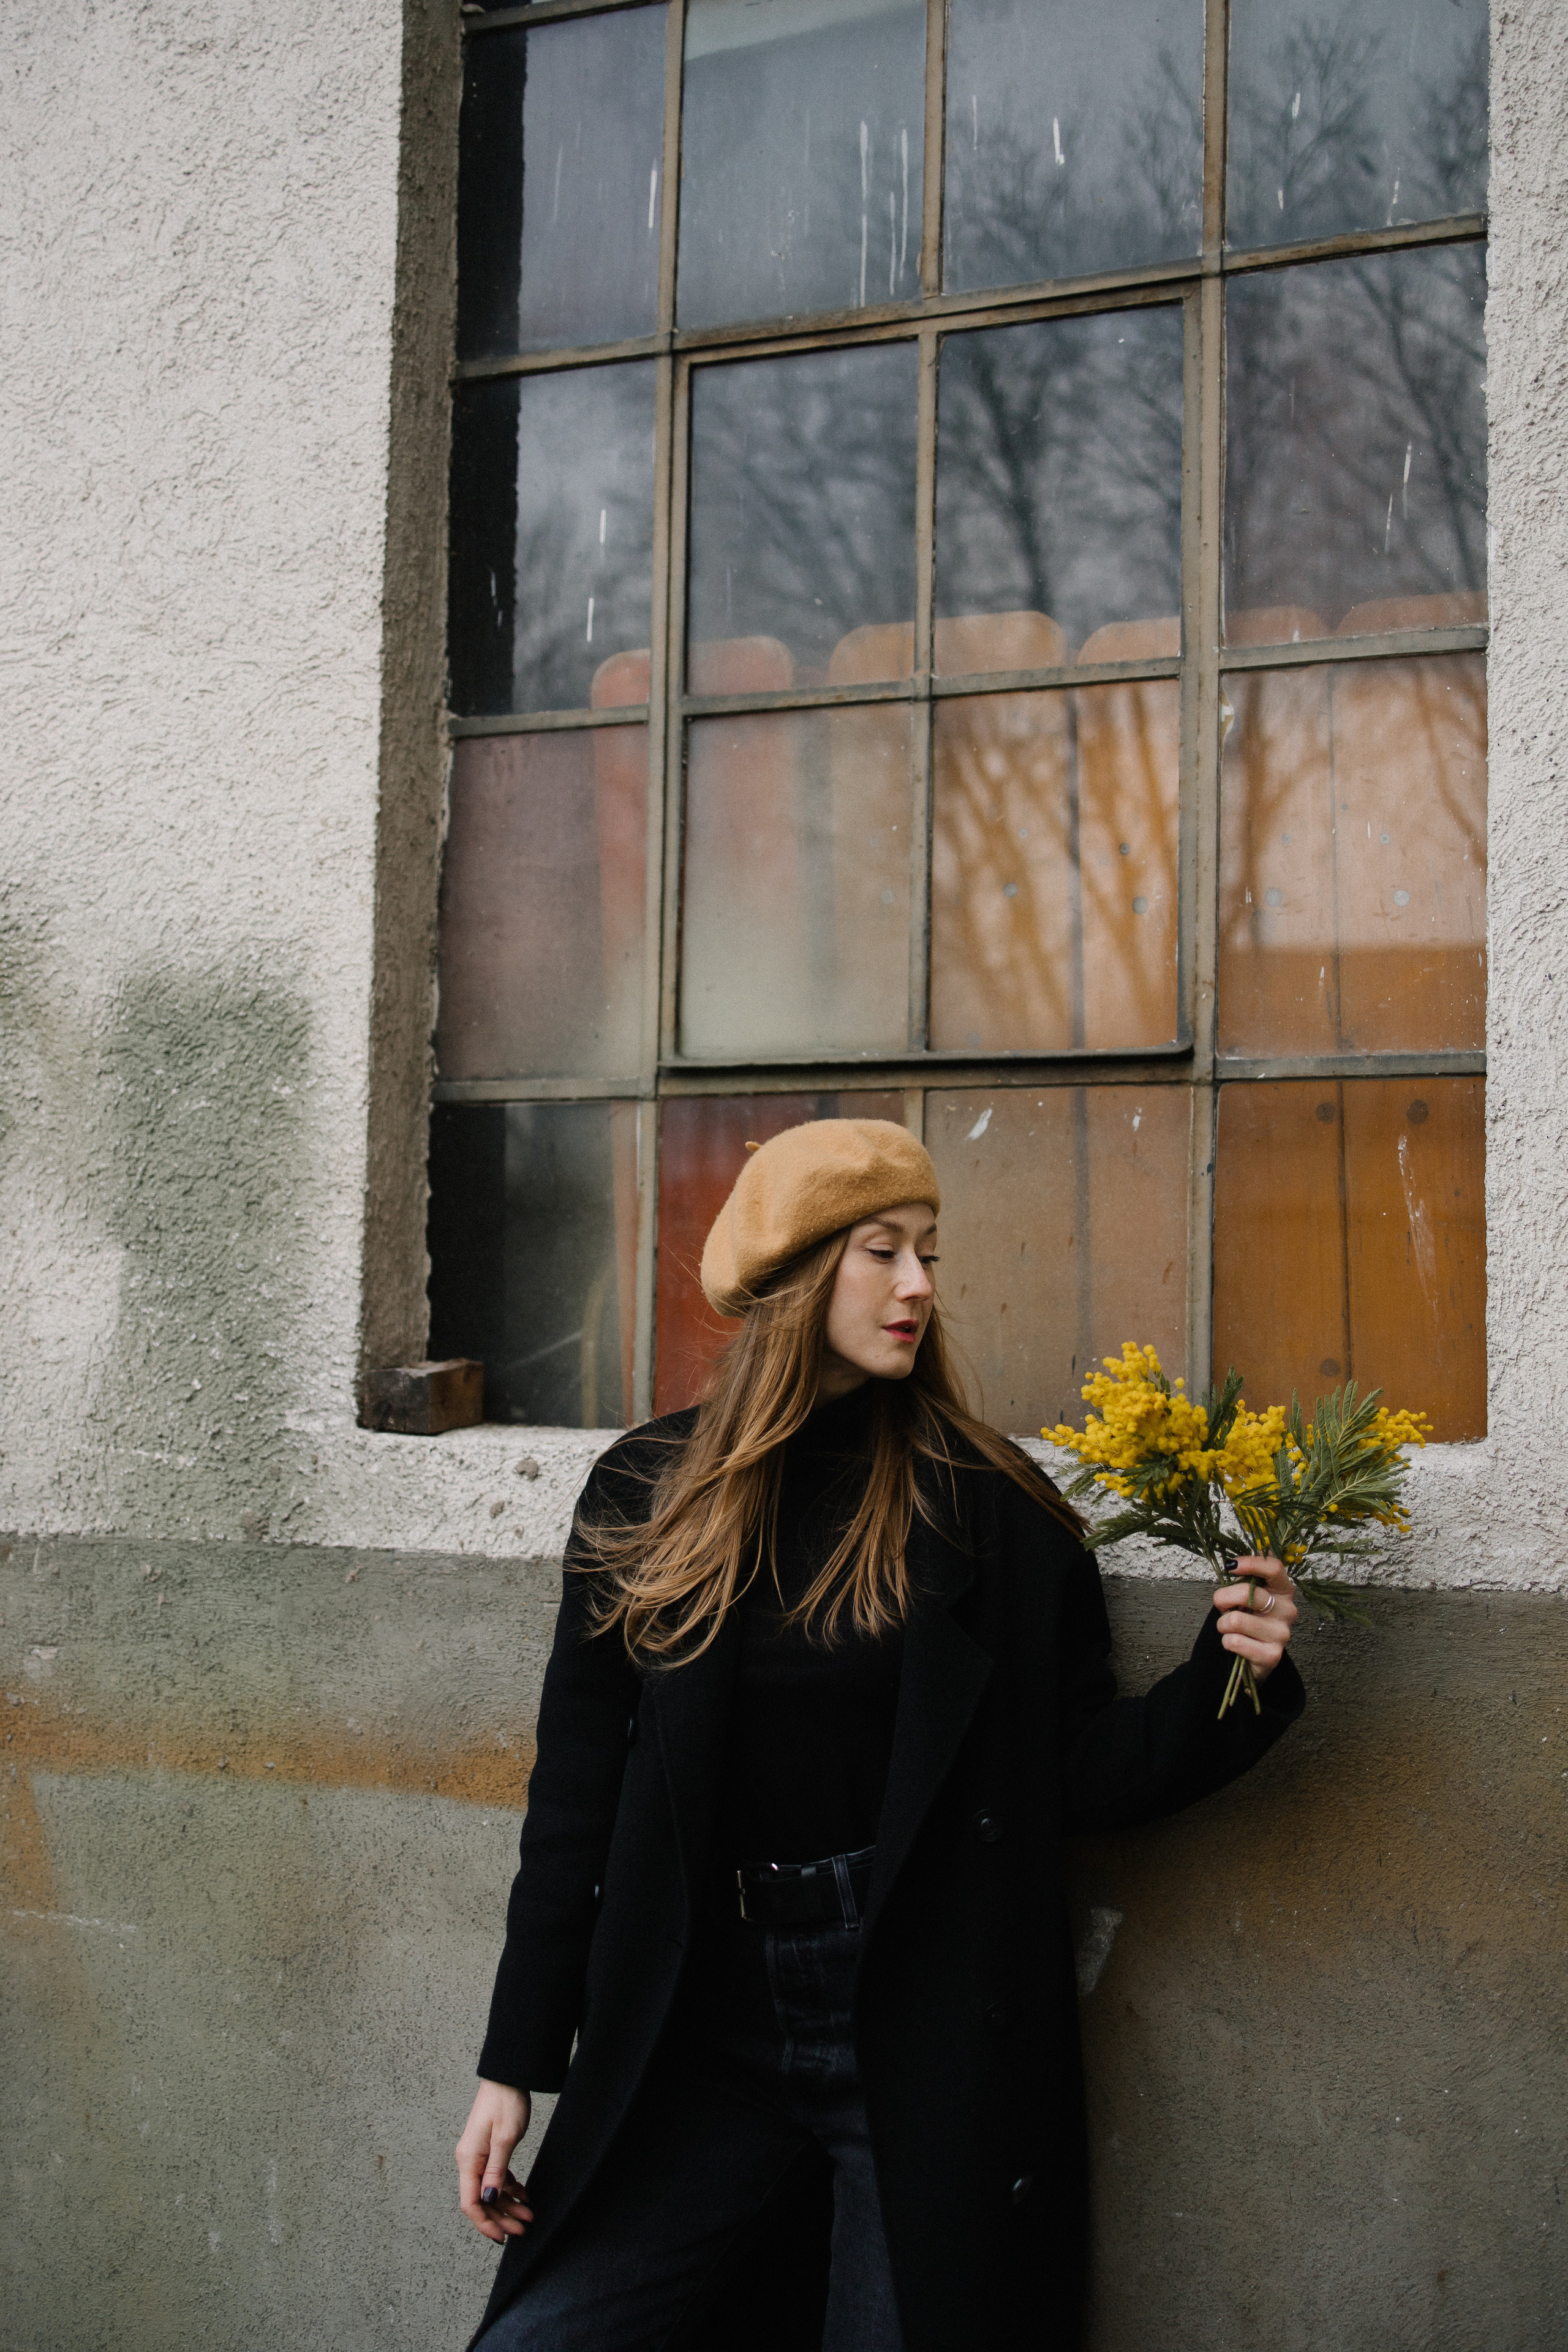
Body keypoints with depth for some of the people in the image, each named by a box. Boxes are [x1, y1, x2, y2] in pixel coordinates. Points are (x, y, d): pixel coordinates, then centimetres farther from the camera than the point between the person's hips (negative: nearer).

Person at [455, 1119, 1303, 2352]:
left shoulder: (991, 1502, -1)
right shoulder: (649, 1494, 3)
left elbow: (1078, 1773, 1)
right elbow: (576, 1797, 5)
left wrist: (1222, 1679, -16)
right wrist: (515, 2064, 4)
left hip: (930, 2047, -1)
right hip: (704, 2047, 2)